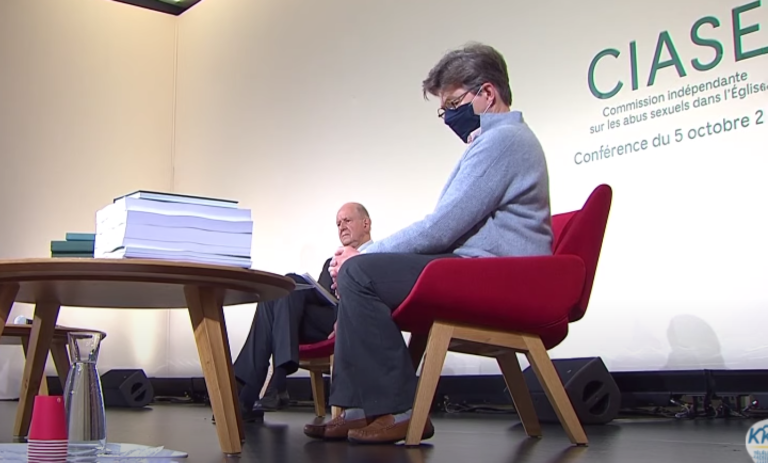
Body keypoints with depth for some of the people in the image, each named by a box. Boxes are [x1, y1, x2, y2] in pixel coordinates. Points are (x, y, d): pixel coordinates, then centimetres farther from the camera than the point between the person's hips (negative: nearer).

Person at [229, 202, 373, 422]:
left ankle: (277, 387, -32)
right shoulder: (333, 262, 32)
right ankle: (247, 396, -27)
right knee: (270, 299, -20)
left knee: (292, 283, -23)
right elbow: (319, 296, 17)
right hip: (324, 323, 6)